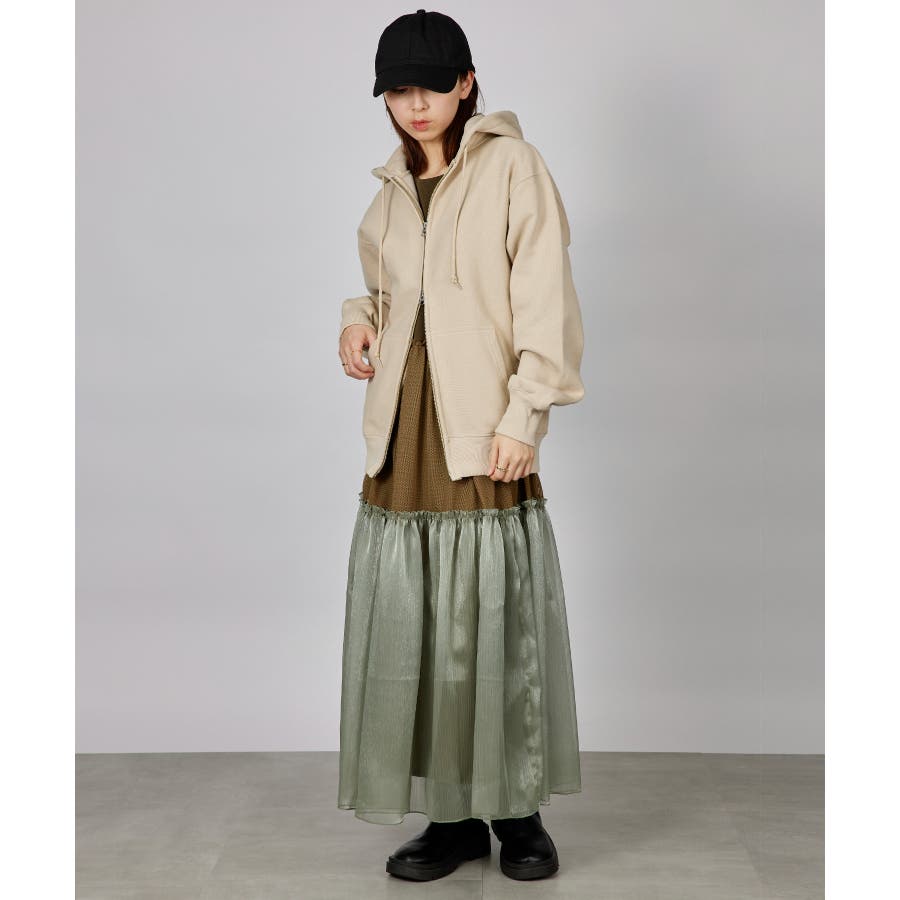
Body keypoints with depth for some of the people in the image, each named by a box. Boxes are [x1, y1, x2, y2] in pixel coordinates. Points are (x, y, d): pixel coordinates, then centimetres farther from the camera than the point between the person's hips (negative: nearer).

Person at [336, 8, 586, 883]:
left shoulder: (512, 167, 0)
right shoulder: (390, 191, 17)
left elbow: (544, 301, -7)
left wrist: (523, 415, -15)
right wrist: (359, 320, 8)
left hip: (482, 436, -5)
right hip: (403, 435, 5)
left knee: (496, 625, -2)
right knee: (408, 630, 4)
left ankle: (518, 813, 14)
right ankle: (452, 816, 16)